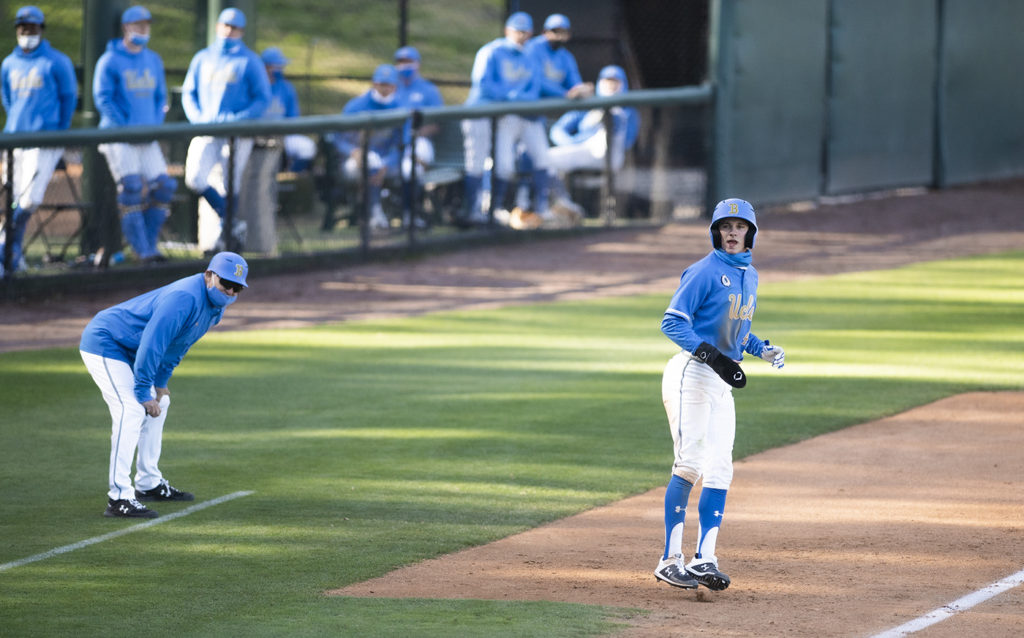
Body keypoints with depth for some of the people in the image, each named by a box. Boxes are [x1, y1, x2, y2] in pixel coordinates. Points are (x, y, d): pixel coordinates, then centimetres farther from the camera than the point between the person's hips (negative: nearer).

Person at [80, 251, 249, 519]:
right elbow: (152, 343, -30)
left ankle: (149, 484, 31)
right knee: (131, 411, -21)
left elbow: (176, 346, 14)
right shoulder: (185, 298, -29)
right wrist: (144, 392, -24)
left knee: (158, 404, 19)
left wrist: (160, 383, 8)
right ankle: (119, 498, -26)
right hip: (104, 343, -11)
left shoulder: (214, 305, 4)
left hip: (127, 351, 11)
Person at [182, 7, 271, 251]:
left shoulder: (250, 61, 3)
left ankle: (224, 233, 12)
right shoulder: (202, 58, 15)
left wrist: (238, 119, -14)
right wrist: (198, 117, -2)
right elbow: (188, 93, 18)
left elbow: (262, 99, 0)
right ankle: (230, 221, 0)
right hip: (206, 131, 3)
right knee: (195, 178, -14)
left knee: (229, 185, -2)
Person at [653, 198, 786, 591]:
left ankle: (704, 559, 5)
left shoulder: (749, 276, 15)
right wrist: (714, 356, -25)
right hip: (691, 374, -8)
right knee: (690, 463, -13)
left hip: (722, 382, 9)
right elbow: (672, 323, -16)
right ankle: (671, 560, -11)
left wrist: (763, 350, 6)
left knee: (719, 470, 4)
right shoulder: (705, 272, -11)